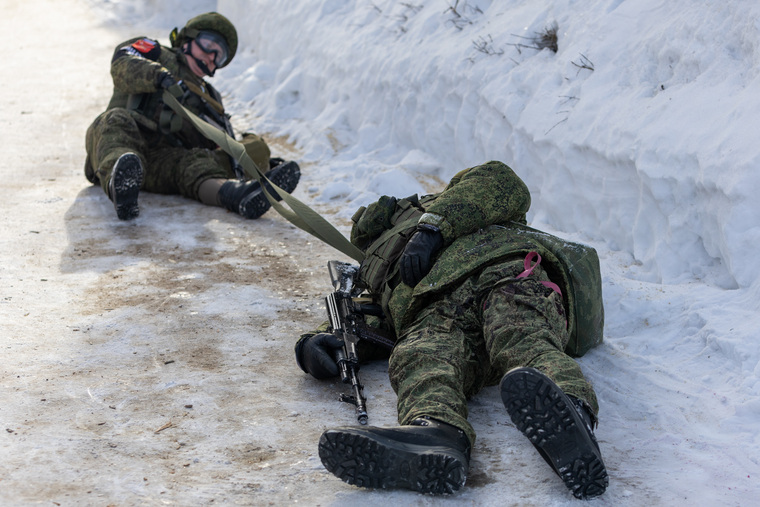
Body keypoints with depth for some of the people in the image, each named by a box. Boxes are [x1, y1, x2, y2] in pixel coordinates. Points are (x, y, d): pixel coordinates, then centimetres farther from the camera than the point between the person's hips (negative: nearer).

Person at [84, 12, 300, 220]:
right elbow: (122, 64, 2)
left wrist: (258, 159, 4)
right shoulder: (156, 54, 25)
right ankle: (118, 183, -68)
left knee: (195, 162, -29)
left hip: (164, 160, 3)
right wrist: (159, 76, -18)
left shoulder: (209, 98, 36)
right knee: (118, 120, -36)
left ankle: (233, 192, -64)